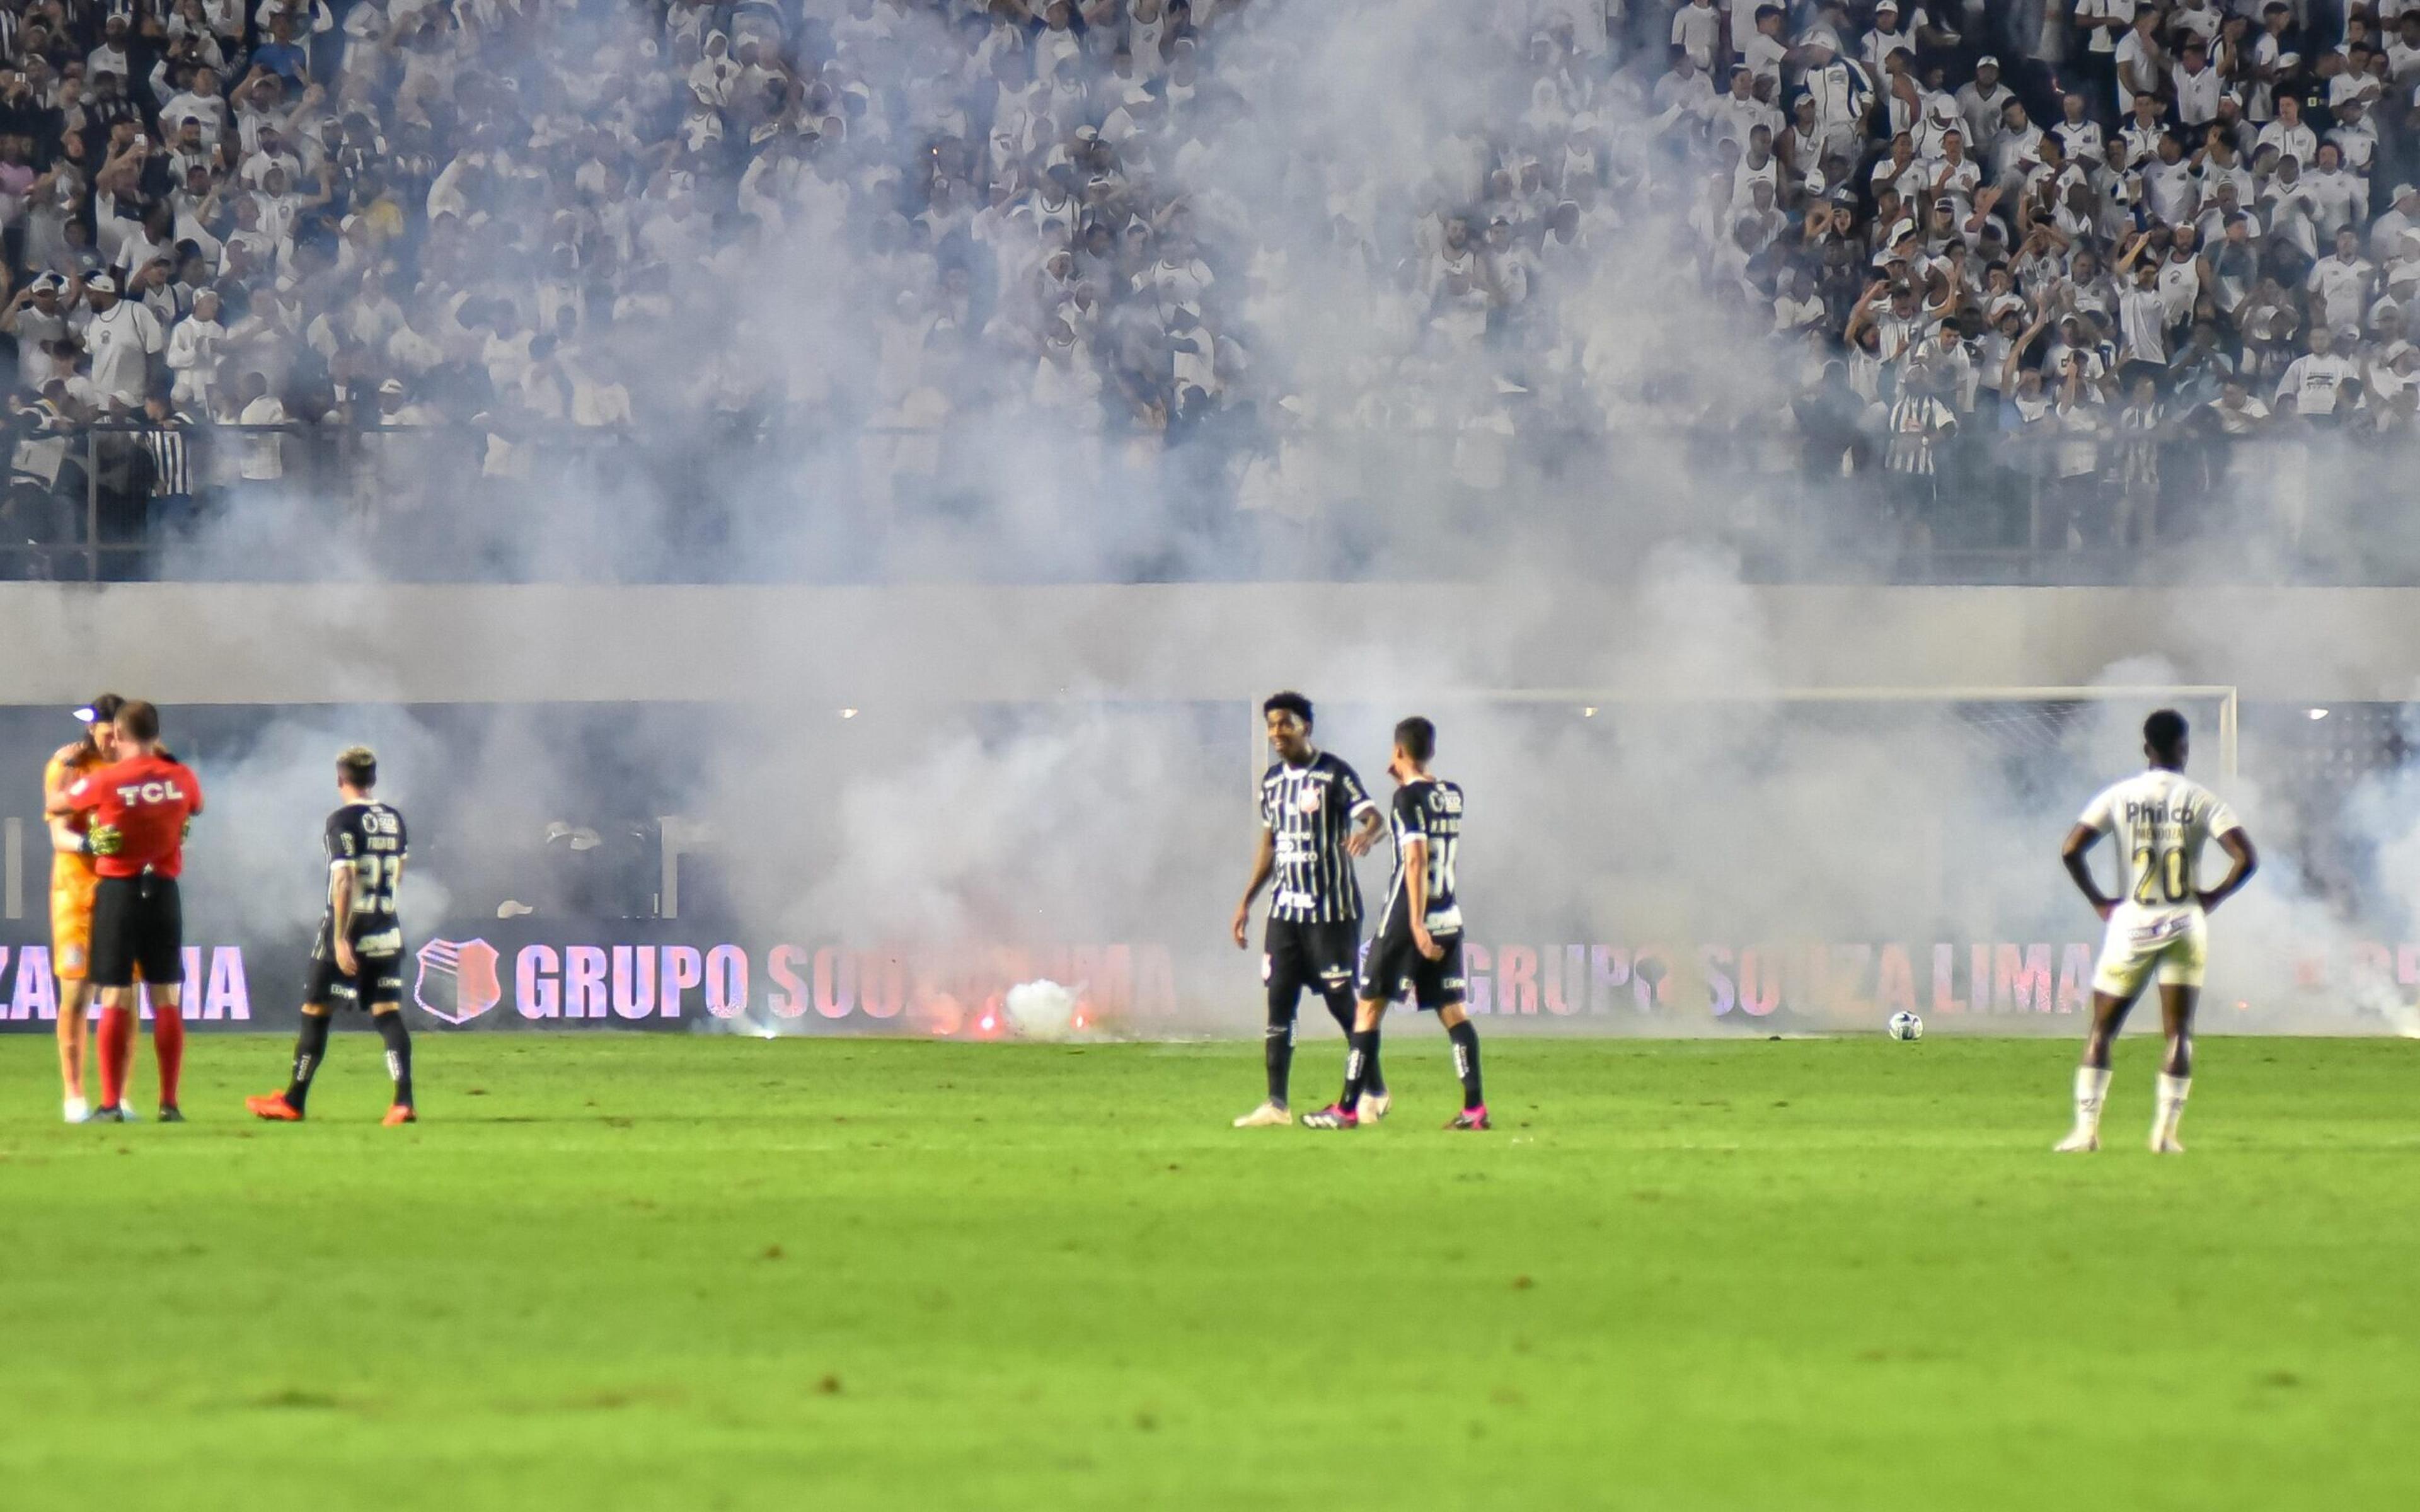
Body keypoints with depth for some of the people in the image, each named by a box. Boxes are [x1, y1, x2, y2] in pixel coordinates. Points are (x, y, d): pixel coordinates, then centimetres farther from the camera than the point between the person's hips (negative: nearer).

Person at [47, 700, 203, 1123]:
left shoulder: (105, 780, -11)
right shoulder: (181, 779, -1)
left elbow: (53, 806, 3)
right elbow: (197, 806, 22)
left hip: (117, 893, -3)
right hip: (163, 892, 3)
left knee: (115, 1000, 0)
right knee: (167, 1000, 6)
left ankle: (111, 1104, -2)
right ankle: (169, 1103, 5)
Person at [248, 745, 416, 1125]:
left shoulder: (343, 822, -13)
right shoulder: (394, 820, 8)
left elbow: (344, 882, -20)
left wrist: (341, 939, -21)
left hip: (349, 932, -6)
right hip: (387, 932, 6)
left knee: (315, 1013, 6)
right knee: (388, 1013, 2)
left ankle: (292, 1103, 14)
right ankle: (403, 1103, -12)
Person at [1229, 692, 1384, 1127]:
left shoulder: (1333, 774, -8)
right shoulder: (1272, 781, 12)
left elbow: (1372, 815, -19)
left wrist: (1367, 834, -43)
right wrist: (1246, 901, 19)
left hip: (1332, 910, -6)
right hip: (1285, 908, 6)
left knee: (1343, 1002, -3)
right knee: (1278, 1004, 1)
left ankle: (1374, 1094, 10)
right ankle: (1276, 1104, 3)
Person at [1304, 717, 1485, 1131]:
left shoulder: (1409, 797, -12)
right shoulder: (1453, 794, 9)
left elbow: (1416, 858, -21)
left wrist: (1417, 924, -25)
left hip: (1409, 919, -6)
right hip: (1449, 919, 6)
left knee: (1369, 1007, 1)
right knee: (1452, 1011, 7)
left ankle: (1347, 1109, 2)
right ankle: (1475, 1108, -3)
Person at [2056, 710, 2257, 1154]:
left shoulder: (2119, 796, -2)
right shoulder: (2200, 800, -4)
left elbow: (2071, 850, -7)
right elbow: (2246, 858, -11)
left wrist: (2098, 901, 4)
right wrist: (2214, 897, 4)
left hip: (2132, 923, 0)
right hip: (2185, 925, 0)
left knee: (2101, 1030, 9)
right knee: (2178, 1034, 6)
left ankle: (2086, 1129, 2)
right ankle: (2166, 1132, 0)